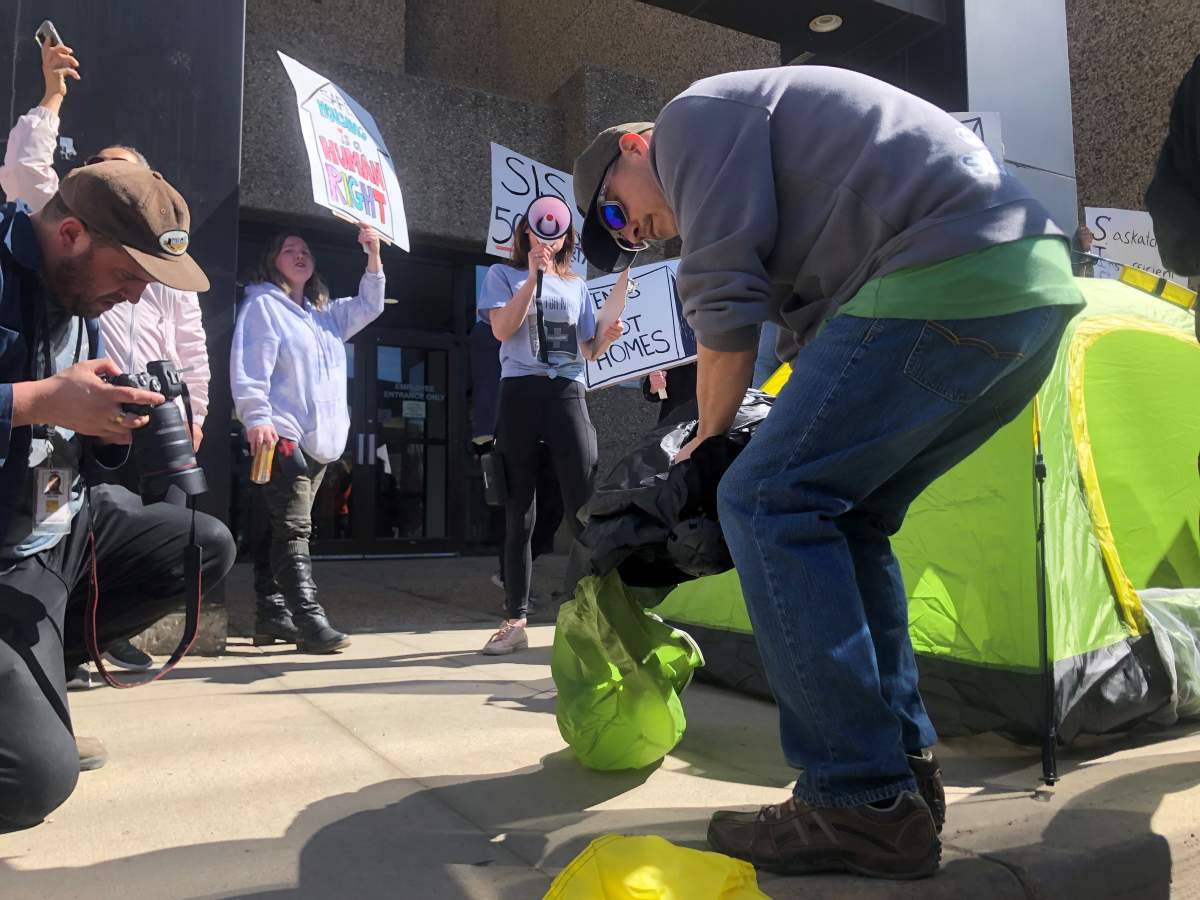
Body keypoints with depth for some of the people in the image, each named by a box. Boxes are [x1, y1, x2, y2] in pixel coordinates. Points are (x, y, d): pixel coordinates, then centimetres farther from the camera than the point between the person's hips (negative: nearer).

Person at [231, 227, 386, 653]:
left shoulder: (325, 313, 23)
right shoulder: (263, 305, 0)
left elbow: (368, 306, 24)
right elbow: (249, 367, -10)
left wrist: (374, 257, 13)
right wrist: (256, 419, -20)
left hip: (319, 441, 8)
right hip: (282, 437, -8)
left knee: (286, 530, 10)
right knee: (292, 529, -13)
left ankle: (271, 615, 16)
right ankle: (309, 619, -17)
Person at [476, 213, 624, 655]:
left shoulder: (577, 285, 22)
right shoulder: (503, 274, 12)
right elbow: (502, 330, -5)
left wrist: (608, 337, -2)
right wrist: (533, 277, -9)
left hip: (568, 394, 2)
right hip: (520, 393, -2)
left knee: (584, 505, -8)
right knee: (518, 513, 1)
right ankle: (516, 619, 6)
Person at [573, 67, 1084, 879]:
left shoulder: (696, 117, 5)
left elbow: (726, 302, -6)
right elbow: (801, 319, 26)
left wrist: (708, 439, 6)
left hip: (946, 283, -10)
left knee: (768, 504, -9)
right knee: (840, 518, 15)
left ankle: (863, 805, -5)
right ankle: (903, 767, 18)